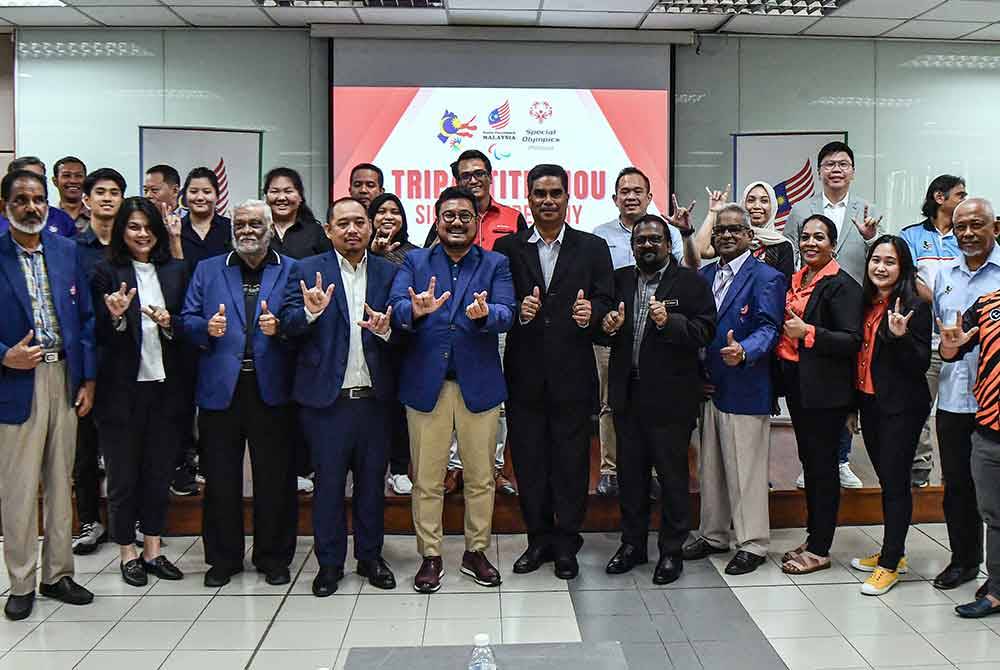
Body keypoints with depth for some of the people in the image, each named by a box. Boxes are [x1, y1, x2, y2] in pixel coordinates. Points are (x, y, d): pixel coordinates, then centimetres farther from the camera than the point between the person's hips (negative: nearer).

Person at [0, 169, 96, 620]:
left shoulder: (67, 251, 5)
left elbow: (86, 317, 7)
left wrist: (88, 378, 3)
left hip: (65, 377, 4)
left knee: (60, 481, 13)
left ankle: (57, 574, 26)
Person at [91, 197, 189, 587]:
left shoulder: (175, 271, 8)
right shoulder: (107, 273, -2)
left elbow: (188, 326, 9)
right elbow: (100, 336, -4)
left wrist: (169, 323, -11)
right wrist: (115, 317, -23)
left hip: (165, 385, 3)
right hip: (122, 388, -3)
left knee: (159, 470, 10)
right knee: (123, 473, 7)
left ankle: (153, 550, 23)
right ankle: (127, 552, 21)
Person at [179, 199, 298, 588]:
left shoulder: (292, 271, 8)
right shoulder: (207, 271, 14)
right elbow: (187, 320, 8)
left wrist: (279, 326, -18)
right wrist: (207, 328, -12)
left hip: (271, 389, -1)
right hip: (220, 388, 2)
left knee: (275, 478, 4)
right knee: (220, 478, 7)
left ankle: (274, 558, 19)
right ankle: (223, 558, 22)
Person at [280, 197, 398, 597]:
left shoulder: (388, 273, 6)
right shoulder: (308, 271, 1)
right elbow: (288, 325, -7)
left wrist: (386, 330, -19)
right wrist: (311, 312, -28)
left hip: (374, 396, 2)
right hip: (326, 396, -2)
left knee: (372, 479, 12)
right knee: (328, 481, 8)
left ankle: (370, 556, 27)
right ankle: (329, 563, 21)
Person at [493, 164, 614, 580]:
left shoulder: (592, 248, 6)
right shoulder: (507, 248, 6)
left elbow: (606, 303, 0)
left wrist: (590, 313, -22)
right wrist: (518, 312, -21)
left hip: (572, 373, -1)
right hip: (524, 374, 1)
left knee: (571, 462, 5)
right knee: (528, 460, 9)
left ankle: (566, 544, 19)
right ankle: (539, 539, 24)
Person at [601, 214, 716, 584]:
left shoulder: (690, 282, -3)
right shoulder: (619, 280, 10)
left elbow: (705, 329, -11)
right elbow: (603, 331, 12)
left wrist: (670, 322, -26)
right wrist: (608, 327, -10)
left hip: (670, 395, -4)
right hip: (627, 394, 4)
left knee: (672, 474, 5)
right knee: (630, 473, 14)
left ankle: (671, 551, 18)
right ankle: (632, 543, 28)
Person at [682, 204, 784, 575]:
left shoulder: (767, 278, -7)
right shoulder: (704, 276, 13)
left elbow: (768, 327, -17)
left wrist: (743, 352, -36)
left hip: (745, 389, -7)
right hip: (707, 387, 7)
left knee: (746, 471, 1)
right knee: (710, 468, 17)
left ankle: (752, 544, 15)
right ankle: (713, 535, 31)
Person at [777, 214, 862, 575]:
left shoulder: (842, 285, -12)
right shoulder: (797, 280, 12)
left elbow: (852, 340, -18)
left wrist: (807, 332, -22)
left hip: (825, 390, -8)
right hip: (797, 383, 8)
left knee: (823, 464, 1)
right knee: (809, 461, 16)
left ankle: (819, 550, 11)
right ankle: (812, 537, 27)